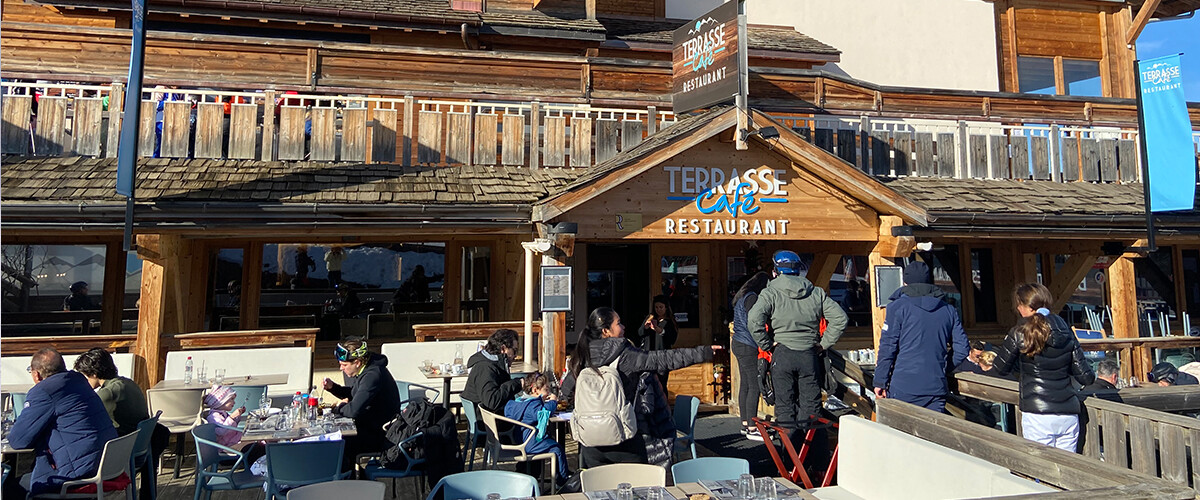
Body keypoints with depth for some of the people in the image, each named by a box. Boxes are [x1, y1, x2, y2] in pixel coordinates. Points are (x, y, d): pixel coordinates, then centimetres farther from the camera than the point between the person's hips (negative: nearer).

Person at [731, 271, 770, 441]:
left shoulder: (743, 296, 17)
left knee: (745, 385, 13)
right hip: (747, 346, -10)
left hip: (739, 344, 10)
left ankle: (745, 424, 19)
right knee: (755, 387, -7)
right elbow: (752, 325, -19)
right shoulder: (751, 297, -13)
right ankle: (752, 430, -4)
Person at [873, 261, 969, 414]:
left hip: (903, 387, -4)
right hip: (936, 388, 4)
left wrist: (880, 382, 1)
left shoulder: (897, 306, -3)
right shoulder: (949, 310, 11)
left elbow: (887, 347, -5)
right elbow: (962, 349, 9)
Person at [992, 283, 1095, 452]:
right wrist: (1093, 377, 31)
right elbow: (1084, 375, 8)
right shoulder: (1066, 331, 5)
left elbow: (1001, 367, 1)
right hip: (1069, 414, 5)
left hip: (1037, 415, -5)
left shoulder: (1019, 334, -9)